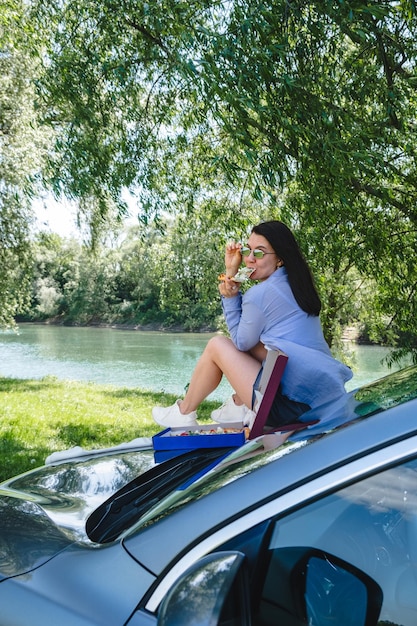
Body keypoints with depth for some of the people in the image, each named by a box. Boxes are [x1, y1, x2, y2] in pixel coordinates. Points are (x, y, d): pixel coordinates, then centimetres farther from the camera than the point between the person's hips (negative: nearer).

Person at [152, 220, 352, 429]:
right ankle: (238, 405, 30)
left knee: (217, 345, 6)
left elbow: (241, 343, 3)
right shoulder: (295, 283, 10)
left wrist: (230, 297, 0)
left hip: (292, 404, -8)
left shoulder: (260, 294, -13)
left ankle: (184, 413, 24)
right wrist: (232, 273, 11)